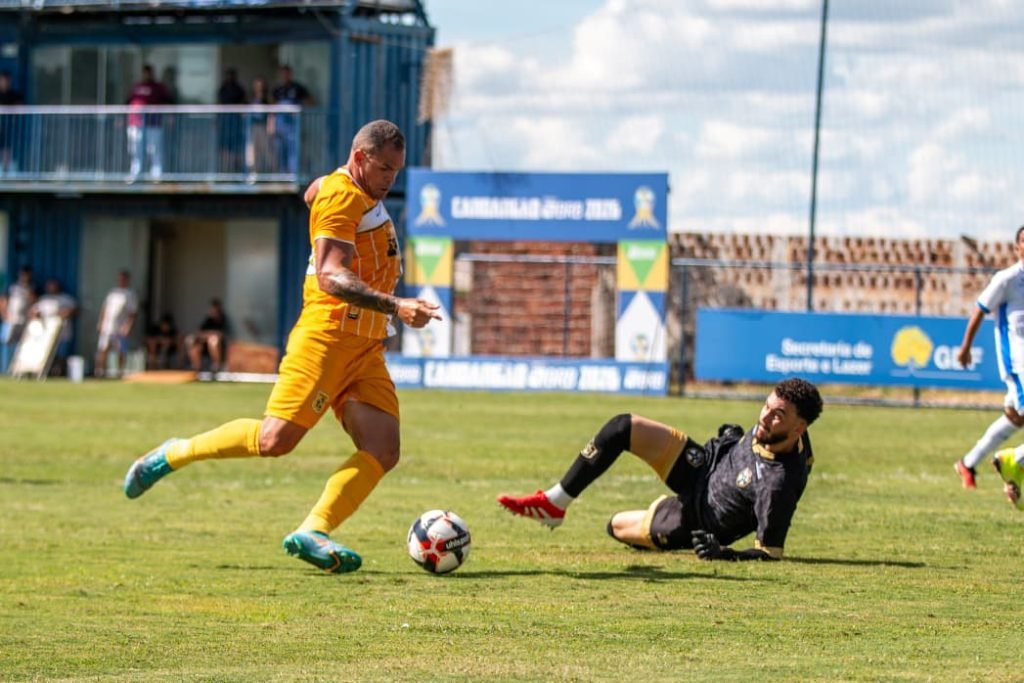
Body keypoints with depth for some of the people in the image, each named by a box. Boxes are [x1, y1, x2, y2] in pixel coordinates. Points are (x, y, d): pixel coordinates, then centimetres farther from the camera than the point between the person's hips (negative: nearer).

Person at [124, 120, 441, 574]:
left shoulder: (364, 196, 19)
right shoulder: (341, 195, -10)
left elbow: (313, 191, 43)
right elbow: (330, 277, -23)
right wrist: (395, 307, -32)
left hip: (366, 349, 9)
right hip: (326, 336, -9)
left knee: (382, 450, -10)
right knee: (275, 440, -16)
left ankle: (312, 533, -17)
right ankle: (173, 455, 4)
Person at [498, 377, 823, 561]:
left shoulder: (781, 482, -41)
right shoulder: (773, 428, -19)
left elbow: (769, 552, -35)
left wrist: (724, 554, -43)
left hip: (699, 520, -7)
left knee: (617, 525, 9)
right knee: (623, 427, -3)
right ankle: (553, 503, 12)